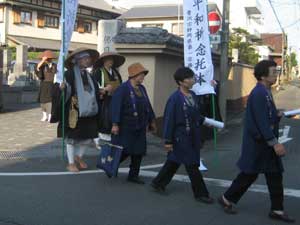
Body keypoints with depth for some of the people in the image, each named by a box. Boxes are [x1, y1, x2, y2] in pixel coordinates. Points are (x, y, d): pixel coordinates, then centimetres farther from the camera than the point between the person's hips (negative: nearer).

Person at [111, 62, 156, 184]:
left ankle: (133, 175, 20)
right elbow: (116, 106, -17)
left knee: (139, 152, 8)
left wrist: (151, 120, 19)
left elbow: (148, 105, 18)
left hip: (140, 127, 7)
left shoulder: (142, 88, 10)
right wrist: (115, 124, -21)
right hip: (127, 127, -7)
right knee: (125, 151, -1)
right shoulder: (123, 89, -12)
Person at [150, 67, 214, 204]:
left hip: (193, 136, 8)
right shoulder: (175, 98, -16)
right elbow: (169, 120, -14)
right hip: (181, 137, -8)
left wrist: (203, 120, 1)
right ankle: (201, 193, 11)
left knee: (174, 161, 18)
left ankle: (158, 183, 34)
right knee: (192, 165, 0)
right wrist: (168, 141, -13)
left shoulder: (192, 95, 5)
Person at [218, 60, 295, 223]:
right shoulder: (259, 93, -21)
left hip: (265, 143, 9)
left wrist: (277, 115, -1)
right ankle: (227, 199, 22)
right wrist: (275, 143, -24)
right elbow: (262, 122, -25)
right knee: (249, 174, 5)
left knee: (275, 176, 11)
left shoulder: (265, 92, 10)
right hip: (257, 143, -9)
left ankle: (276, 210, 21)